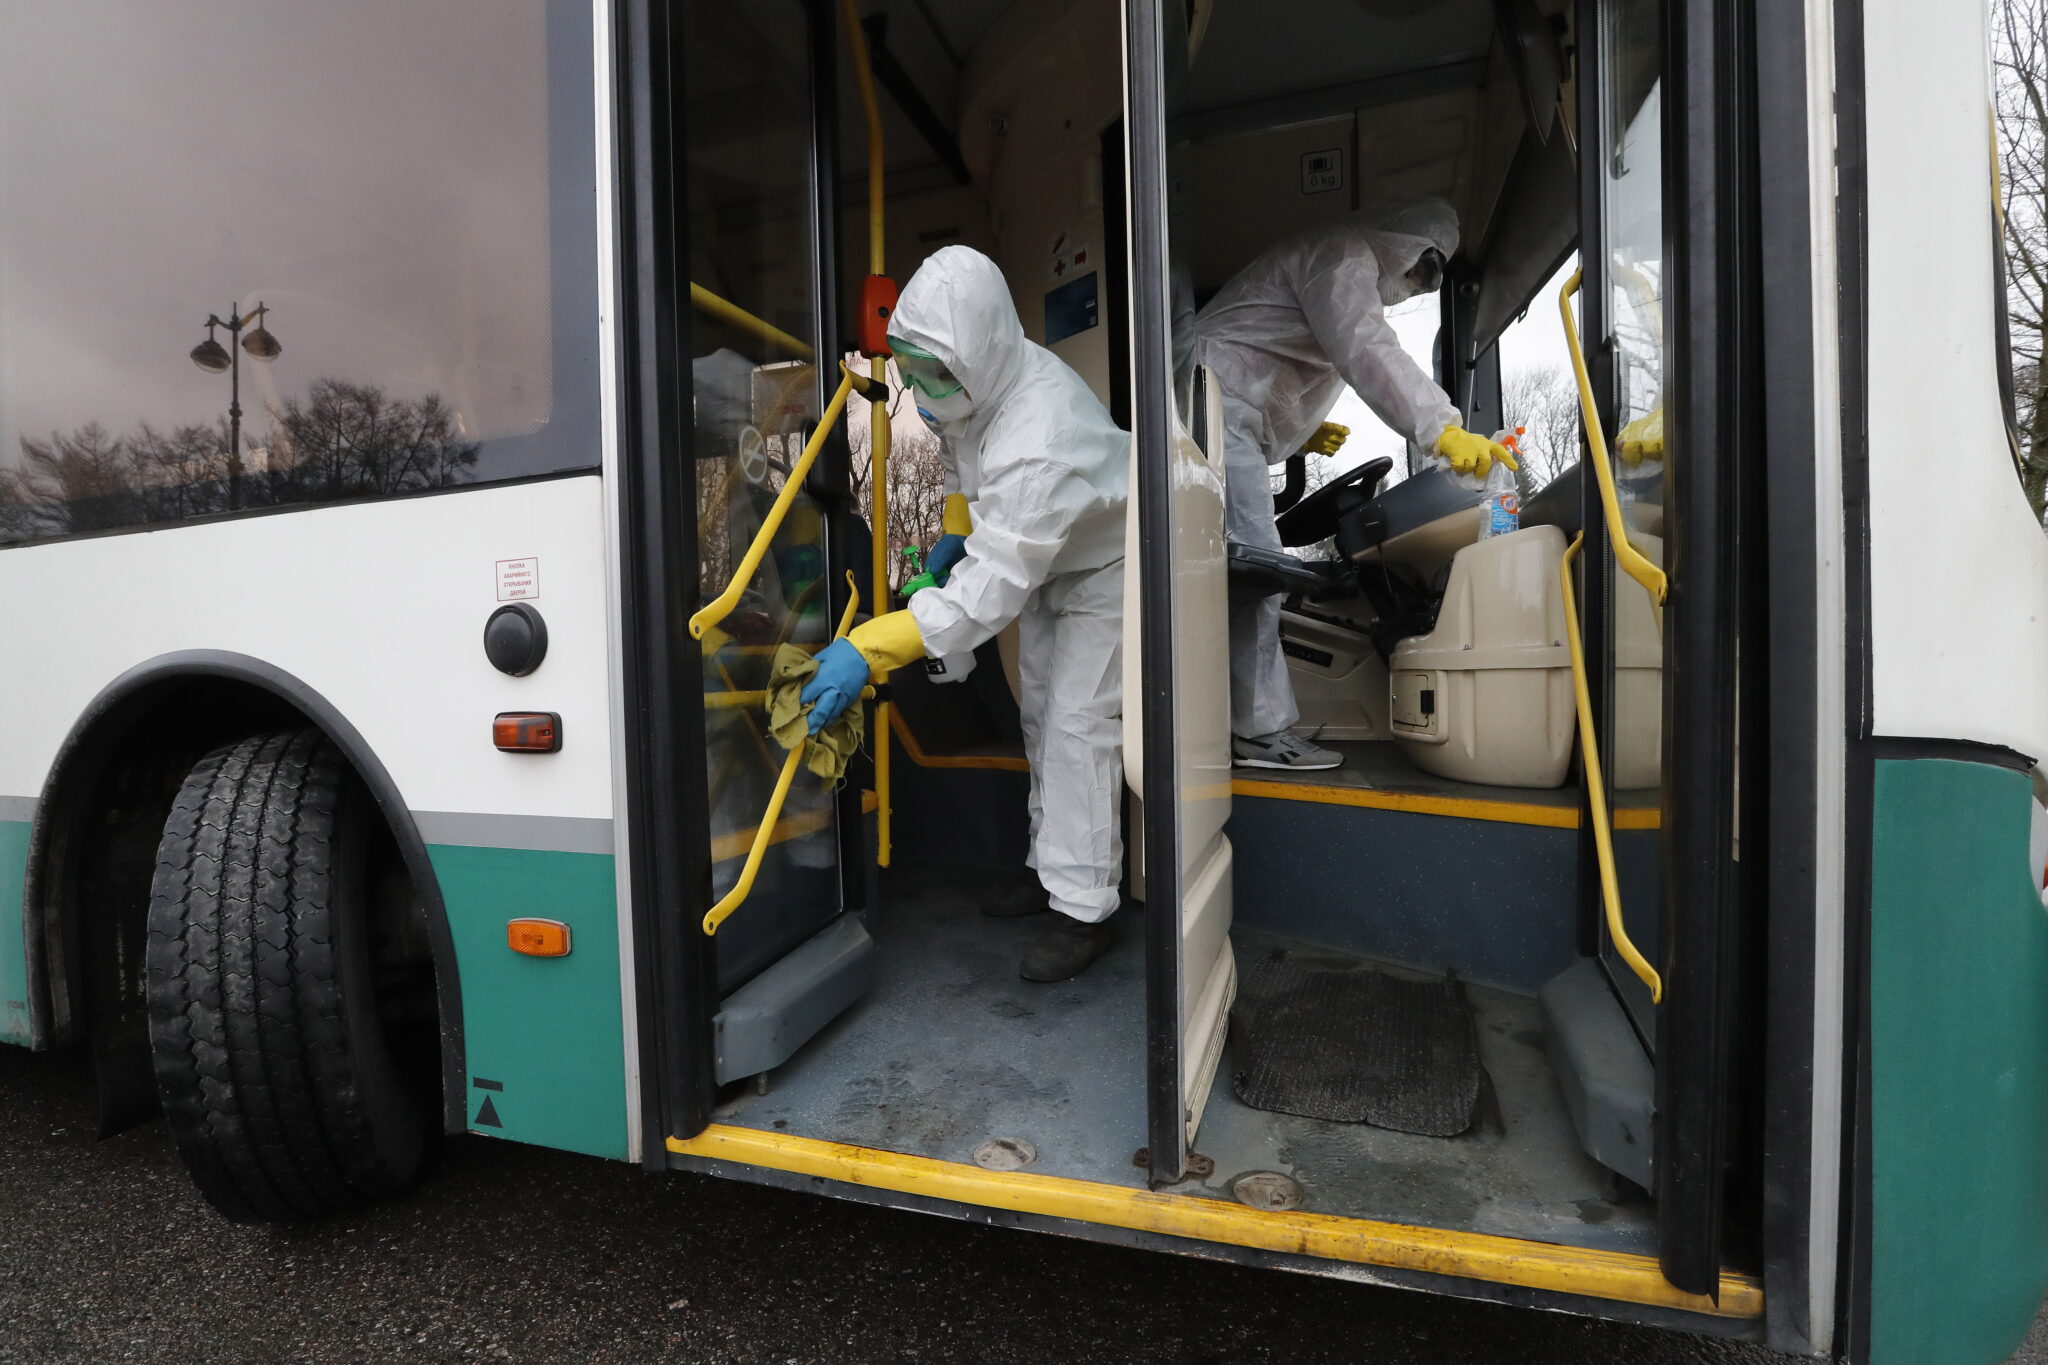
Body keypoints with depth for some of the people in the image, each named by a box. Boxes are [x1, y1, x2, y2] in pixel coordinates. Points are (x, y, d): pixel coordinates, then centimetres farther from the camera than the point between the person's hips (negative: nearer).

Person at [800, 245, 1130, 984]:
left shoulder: (1039, 440, -41)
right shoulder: (976, 384, -12)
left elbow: (989, 590, -43)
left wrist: (868, 651, -45)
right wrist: (957, 528, -1)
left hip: (1103, 565, -9)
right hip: (1045, 556, 9)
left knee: (1079, 725, -13)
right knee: (1040, 714, 14)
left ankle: (1084, 910, -1)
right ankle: (1054, 869, 28)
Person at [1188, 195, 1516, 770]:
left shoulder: (1347, 270, 31)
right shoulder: (1343, 254, -4)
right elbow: (1366, 351, -22)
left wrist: (1301, 431, 23)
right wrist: (1442, 429, -28)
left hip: (1227, 419, 11)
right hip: (1214, 401, -11)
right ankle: (1262, 730, -17)